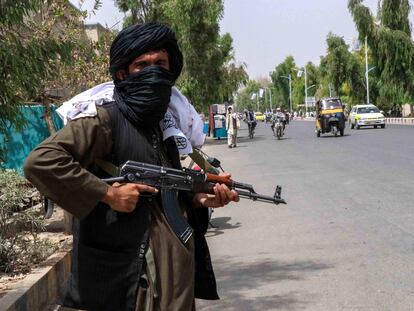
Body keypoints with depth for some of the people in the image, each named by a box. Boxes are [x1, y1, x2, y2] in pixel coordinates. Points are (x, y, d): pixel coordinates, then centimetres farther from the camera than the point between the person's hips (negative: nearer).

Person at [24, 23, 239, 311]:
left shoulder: (165, 127, 12)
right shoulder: (106, 119, -12)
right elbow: (40, 161, -23)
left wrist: (200, 199, 4)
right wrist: (108, 194, -22)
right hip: (124, 275, -7)